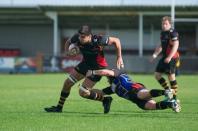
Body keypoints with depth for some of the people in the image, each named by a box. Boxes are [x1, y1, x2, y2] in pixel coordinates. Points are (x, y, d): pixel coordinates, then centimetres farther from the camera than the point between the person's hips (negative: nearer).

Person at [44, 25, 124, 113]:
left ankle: (105, 100, 12)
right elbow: (68, 42, 4)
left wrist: (119, 58, -18)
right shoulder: (77, 38, -21)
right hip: (86, 63, 6)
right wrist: (68, 51, -17)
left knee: (83, 92, -10)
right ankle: (59, 107, 24)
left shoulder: (98, 40, -34)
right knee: (67, 83, 6)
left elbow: (116, 40, -20)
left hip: (97, 67, -6)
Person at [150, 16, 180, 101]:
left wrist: (169, 57, -26)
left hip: (172, 57, -9)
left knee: (171, 77, -7)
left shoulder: (173, 33, -13)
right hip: (164, 57, 9)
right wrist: (155, 55, 18)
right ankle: (168, 90, 19)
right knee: (157, 74, 8)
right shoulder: (162, 33, 15)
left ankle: (174, 97, 2)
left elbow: (175, 45, -20)